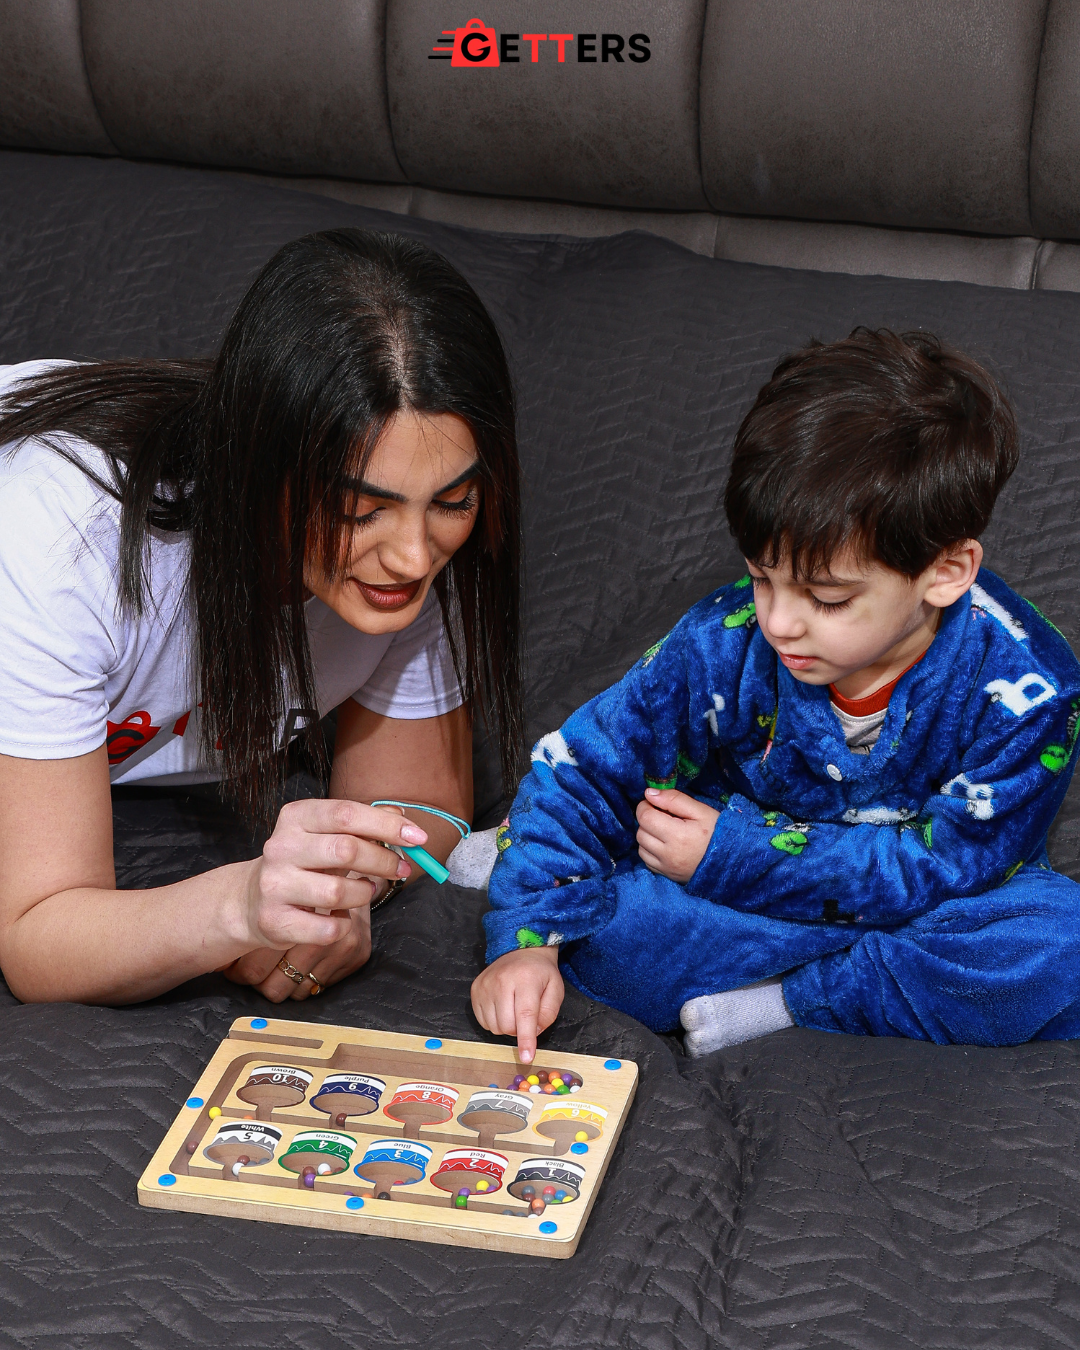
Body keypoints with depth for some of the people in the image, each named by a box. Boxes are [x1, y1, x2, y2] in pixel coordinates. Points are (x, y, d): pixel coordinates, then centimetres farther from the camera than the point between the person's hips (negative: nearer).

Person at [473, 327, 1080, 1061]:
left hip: (935, 905, -1)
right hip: (732, 904, 2)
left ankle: (769, 1006, -24)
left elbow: (946, 866, -21)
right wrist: (525, 939, -27)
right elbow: (579, 772, -13)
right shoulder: (724, 643, -17)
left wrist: (732, 855, -23)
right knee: (587, 915, -26)